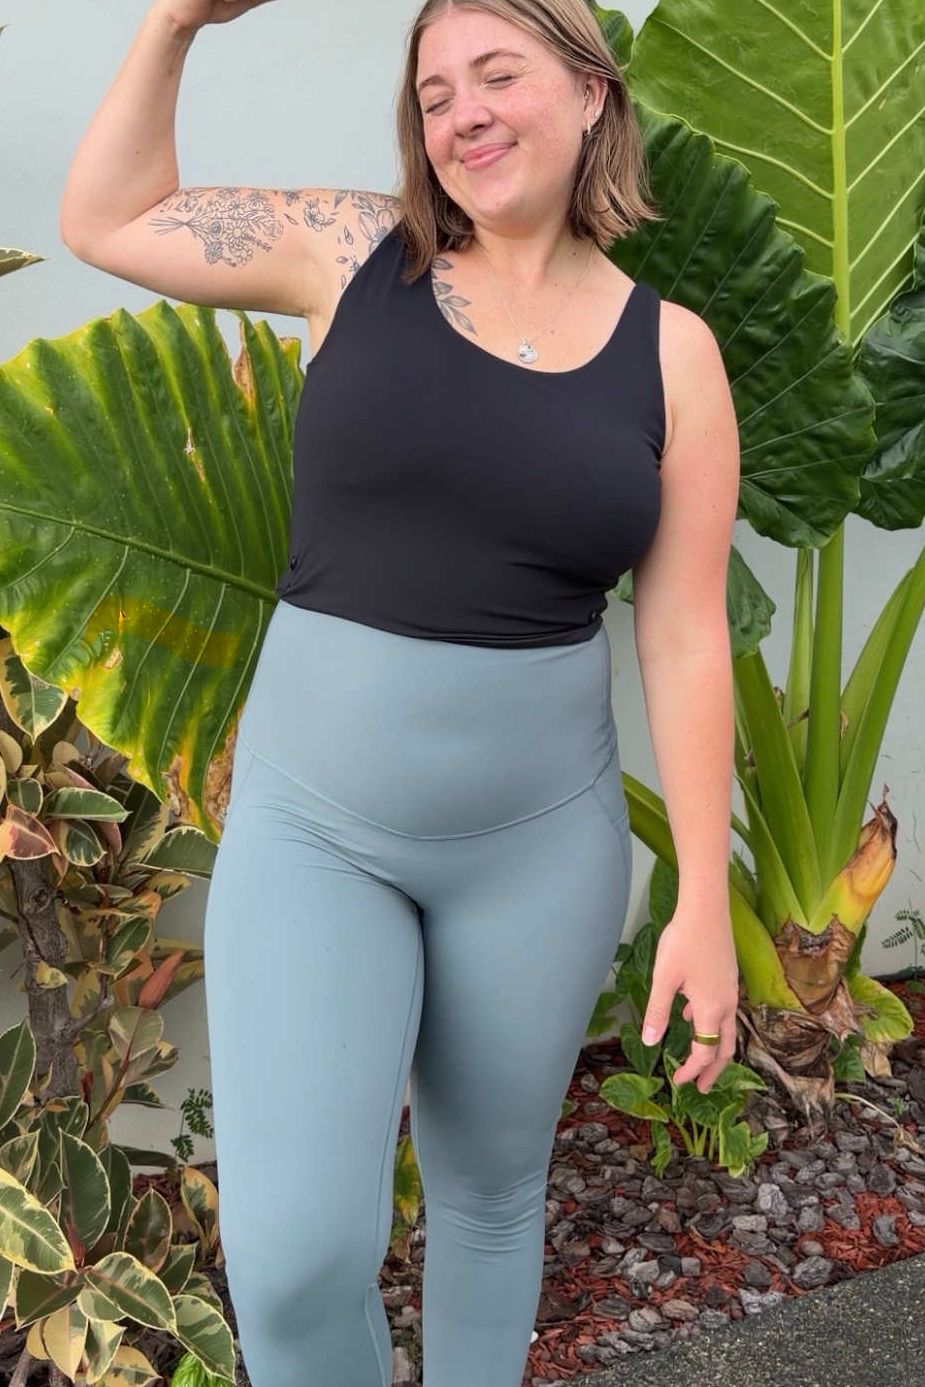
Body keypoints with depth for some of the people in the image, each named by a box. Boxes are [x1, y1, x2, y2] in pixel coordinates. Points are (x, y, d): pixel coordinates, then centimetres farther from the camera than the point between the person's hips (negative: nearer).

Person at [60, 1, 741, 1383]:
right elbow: (106, 220, 10)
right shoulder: (360, 252, 0)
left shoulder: (671, 351, -1)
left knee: (492, 1187, 18)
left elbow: (685, 640, -2)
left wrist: (706, 901, -4)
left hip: (539, 838, 1)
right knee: (294, 1254, -10)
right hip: (313, 824, 0)